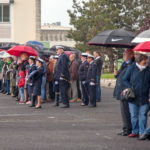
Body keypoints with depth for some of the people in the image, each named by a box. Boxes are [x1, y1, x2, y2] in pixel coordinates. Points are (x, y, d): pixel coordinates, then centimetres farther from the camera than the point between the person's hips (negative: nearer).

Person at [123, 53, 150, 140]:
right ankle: (135, 131, 22)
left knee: (143, 116, 1)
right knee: (134, 116, 10)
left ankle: (142, 132, 8)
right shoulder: (131, 68, -4)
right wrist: (130, 88, -8)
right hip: (133, 97, 1)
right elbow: (125, 80, 7)